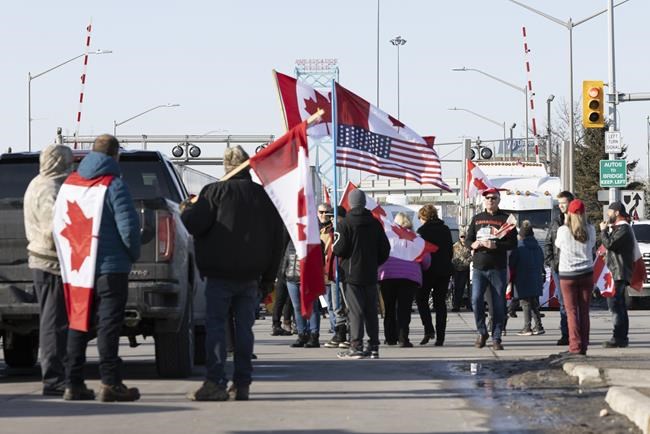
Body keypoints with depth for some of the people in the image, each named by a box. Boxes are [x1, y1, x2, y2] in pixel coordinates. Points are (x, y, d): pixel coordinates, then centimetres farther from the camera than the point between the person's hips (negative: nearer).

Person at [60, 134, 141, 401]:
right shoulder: (115, 186, -11)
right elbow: (128, 227, -15)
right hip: (110, 266, -6)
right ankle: (110, 383, -8)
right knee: (108, 324, -5)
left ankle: (73, 384, 9)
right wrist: (134, 254, 1)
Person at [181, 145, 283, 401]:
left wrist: (189, 207, 9)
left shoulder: (216, 191, -9)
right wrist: (268, 279, 17)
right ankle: (242, 384, 6)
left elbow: (194, 224, -14)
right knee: (244, 327, 7)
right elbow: (277, 239, 12)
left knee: (215, 325, -2)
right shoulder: (263, 195, 9)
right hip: (250, 275, 4)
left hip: (220, 275, -4)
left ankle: (215, 382, -10)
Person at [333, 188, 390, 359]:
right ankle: (373, 347, 9)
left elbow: (339, 250, -12)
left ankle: (356, 346, -9)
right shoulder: (375, 223, 7)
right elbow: (385, 249, 9)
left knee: (355, 310, -4)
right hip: (371, 274, 4)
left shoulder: (345, 224, -9)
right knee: (371, 310, 9)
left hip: (353, 274, -4)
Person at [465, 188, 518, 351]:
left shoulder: (505, 219, 4)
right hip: (479, 267, 2)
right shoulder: (477, 219, 15)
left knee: (499, 304, -1)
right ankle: (482, 332, 10)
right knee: (476, 300, -9)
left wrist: (495, 245, -17)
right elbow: (468, 239, 19)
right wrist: (473, 244, -5)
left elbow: (513, 243, -2)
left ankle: (496, 338, 6)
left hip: (498, 268, -2)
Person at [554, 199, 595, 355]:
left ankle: (575, 346, -5)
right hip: (586, 273, 2)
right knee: (584, 310, 8)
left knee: (572, 311, 1)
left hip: (567, 274, -2)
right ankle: (584, 346, 8)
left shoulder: (563, 230, -10)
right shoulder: (590, 230, -3)